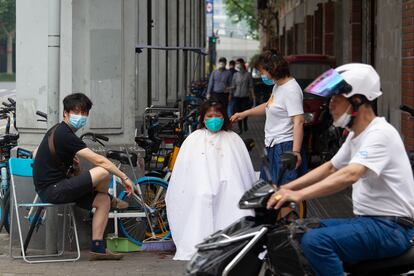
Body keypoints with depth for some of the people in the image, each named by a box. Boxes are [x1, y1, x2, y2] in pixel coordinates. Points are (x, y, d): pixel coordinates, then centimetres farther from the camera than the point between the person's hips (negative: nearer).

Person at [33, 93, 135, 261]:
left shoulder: (57, 130, 14)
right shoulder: (65, 135, -17)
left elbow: (36, 153, 28)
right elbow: (99, 160, -20)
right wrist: (124, 177, -13)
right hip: (53, 190, -11)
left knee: (103, 201, 6)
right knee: (103, 172, -22)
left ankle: (97, 248, 4)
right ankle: (111, 200, 13)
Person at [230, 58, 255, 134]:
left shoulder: (248, 75, 0)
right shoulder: (235, 75, 7)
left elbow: (251, 86, 1)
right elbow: (233, 86, 10)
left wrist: (253, 96, -3)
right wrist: (231, 95, 6)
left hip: (245, 96, -2)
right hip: (237, 96, 2)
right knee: (238, 112, 0)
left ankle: (245, 124, 27)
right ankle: (240, 129, 9)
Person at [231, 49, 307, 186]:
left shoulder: (291, 90, -18)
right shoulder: (277, 86, 13)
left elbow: (299, 121, -24)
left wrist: (296, 151, -29)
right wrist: (244, 114, 29)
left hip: (285, 147, -10)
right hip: (273, 147, 10)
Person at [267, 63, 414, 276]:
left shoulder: (380, 134, -18)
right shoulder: (356, 135, 15)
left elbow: (349, 175, -31)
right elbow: (330, 168, 24)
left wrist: (298, 195, -36)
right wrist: (286, 188, 13)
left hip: (390, 227, -10)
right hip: (366, 220, 10)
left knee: (315, 242, -27)